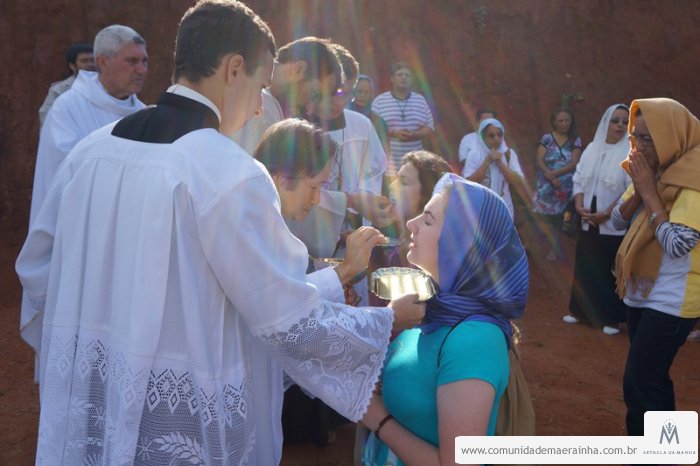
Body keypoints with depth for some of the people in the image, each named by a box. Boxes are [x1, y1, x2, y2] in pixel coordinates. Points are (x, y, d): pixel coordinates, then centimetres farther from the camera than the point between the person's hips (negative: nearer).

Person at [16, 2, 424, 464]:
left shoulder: (92, 149, -2)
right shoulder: (231, 173, -22)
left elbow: (37, 270, 8)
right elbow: (292, 321, -18)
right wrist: (387, 320, -3)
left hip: (85, 404, 6)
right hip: (180, 424, -6)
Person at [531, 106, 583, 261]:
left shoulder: (575, 140, 4)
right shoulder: (547, 138, 2)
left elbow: (574, 163, -6)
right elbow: (539, 160, -6)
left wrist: (555, 173, -19)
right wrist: (550, 176, -21)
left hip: (566, 187, 0)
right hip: (547, 186, 0)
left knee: (559, 219, 5)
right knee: (543, 216, -6)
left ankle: (554, 248, 18)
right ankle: (557, 247, 7)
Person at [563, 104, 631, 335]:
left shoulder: (631, 153, -9)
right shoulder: (592, 148, 7)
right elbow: (578, 179, 8)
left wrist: (605, 214, -15)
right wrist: (580, 205, -8)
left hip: (615, 225, -4)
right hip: (588, 222, 5)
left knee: (611, 272, 2)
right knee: (585, 267, 11)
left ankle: (612, 318, 14)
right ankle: (580, 310, 25)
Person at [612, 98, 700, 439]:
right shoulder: (652, 169, 6)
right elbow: (618, 221, 6)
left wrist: (649, 191, -21)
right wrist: (639, 190, -12)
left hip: (670, 301, -8)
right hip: (642, 293, 8)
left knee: (637, 383, -7)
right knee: (653, 379, 17)